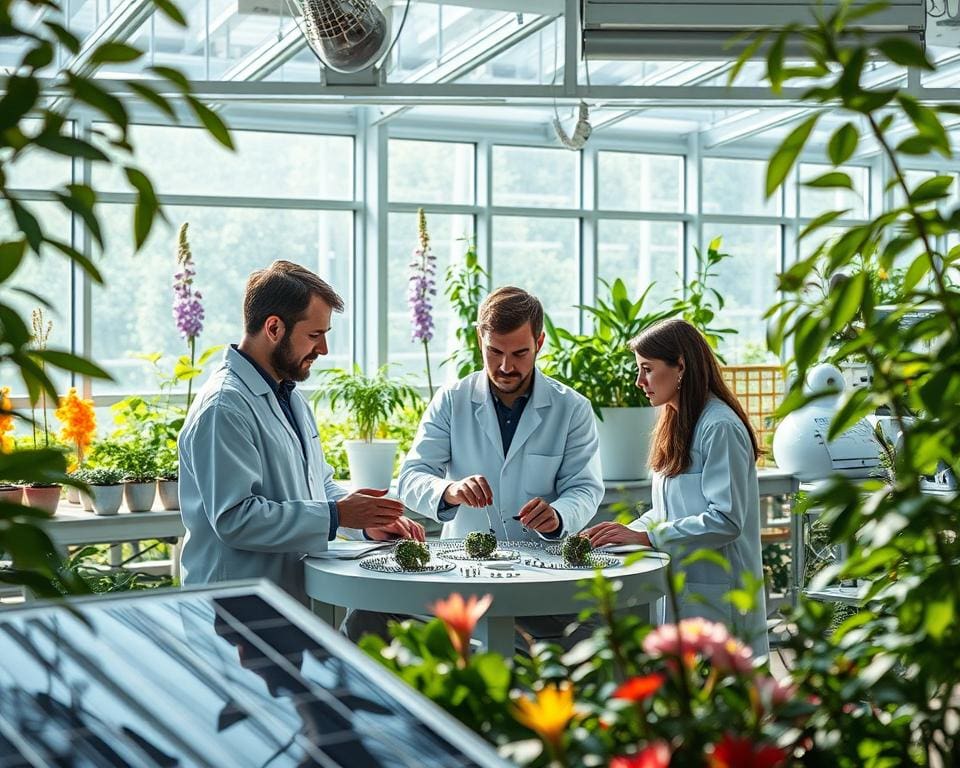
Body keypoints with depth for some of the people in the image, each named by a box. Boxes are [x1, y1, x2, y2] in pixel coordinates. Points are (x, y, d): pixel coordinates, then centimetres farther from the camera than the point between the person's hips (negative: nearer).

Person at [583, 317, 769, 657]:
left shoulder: (720, 428, -14)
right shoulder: (676, 424, 15)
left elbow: (726, 520, -20)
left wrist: (645, 537, -19)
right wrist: (625, 532, 2)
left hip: (713, 595, -9)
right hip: (677, 588, 9)